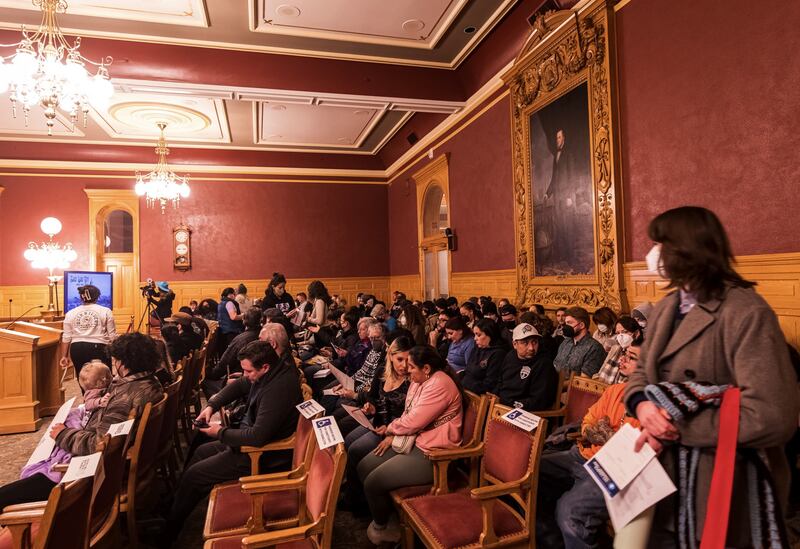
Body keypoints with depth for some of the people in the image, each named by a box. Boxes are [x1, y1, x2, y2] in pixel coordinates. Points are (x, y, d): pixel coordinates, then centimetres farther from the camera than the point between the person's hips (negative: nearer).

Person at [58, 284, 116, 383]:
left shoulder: (70, 313, 8)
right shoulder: (105, 311, -1)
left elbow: (66, 338, 8)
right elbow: (112, 336, -1)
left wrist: (64, 356, 15)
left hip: (77, 349, 3)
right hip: (99, 348, -3)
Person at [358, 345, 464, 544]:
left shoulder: (439, 385, -23)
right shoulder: (419, 381, 8)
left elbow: (414, 422, -23)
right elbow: (408, 416, 13)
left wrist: (390, 428, -5)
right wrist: (394, 435, -4)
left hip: (432, 453, -10)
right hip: (413, 441, 10)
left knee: (373, 482, -12)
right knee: (364, 468, 4)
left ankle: (381, 528, 16)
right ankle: (381, 516, 22)